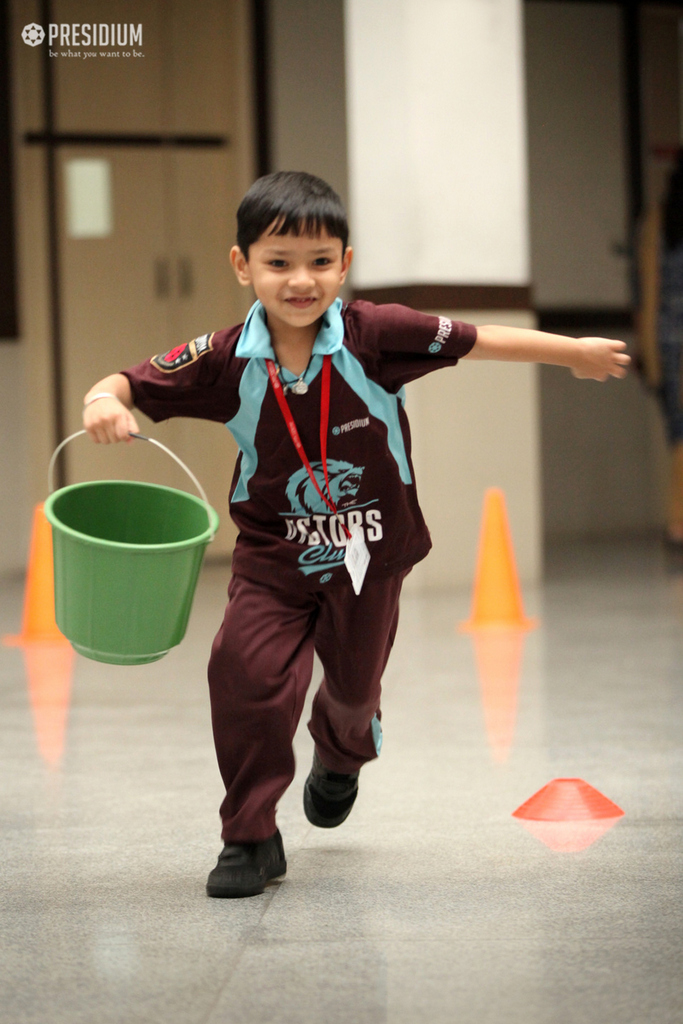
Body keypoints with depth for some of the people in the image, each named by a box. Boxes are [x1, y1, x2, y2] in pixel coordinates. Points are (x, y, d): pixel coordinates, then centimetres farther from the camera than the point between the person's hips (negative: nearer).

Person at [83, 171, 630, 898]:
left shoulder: (374, 336, -19)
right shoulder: (227, 361, -17)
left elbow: (474, 341, -9)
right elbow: (134, 384, -14)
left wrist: (573, 353, 0)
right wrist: (103, 401, -38)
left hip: (367, 554, 1)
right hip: (273, 556, 0)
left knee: (353, 685, 18)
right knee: (247, 671, -20)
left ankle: (341, 755, 58)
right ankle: (250, 838, -2)